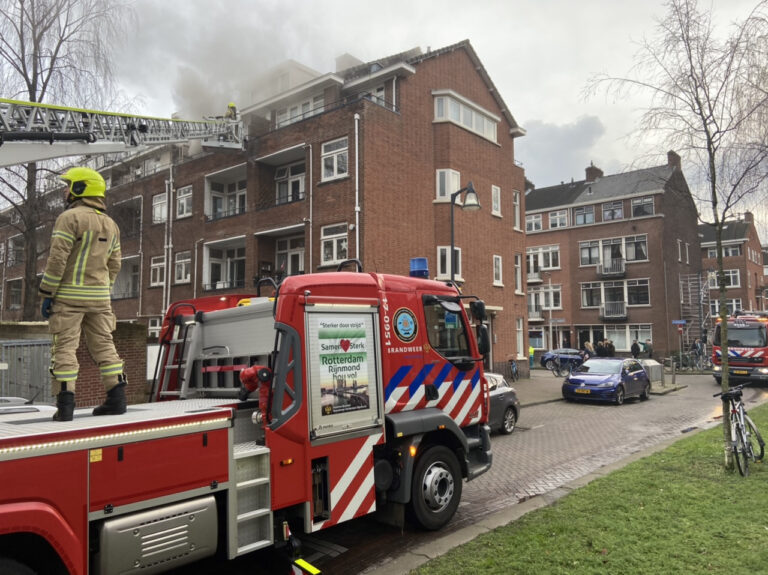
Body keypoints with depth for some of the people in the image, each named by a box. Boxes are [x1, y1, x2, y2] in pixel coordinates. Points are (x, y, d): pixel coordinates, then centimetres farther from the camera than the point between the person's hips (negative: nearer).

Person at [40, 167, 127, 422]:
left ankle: (65, 403, -3)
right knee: (103, 345, 8)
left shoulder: (70, 217, -9)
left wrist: (46, 294, -11)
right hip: (98, 296, 6)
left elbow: (57, 259, -15)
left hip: (69, 295, -6)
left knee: (65, 347, -2)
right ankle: (117, 397, 6)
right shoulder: (110, 224, 12)